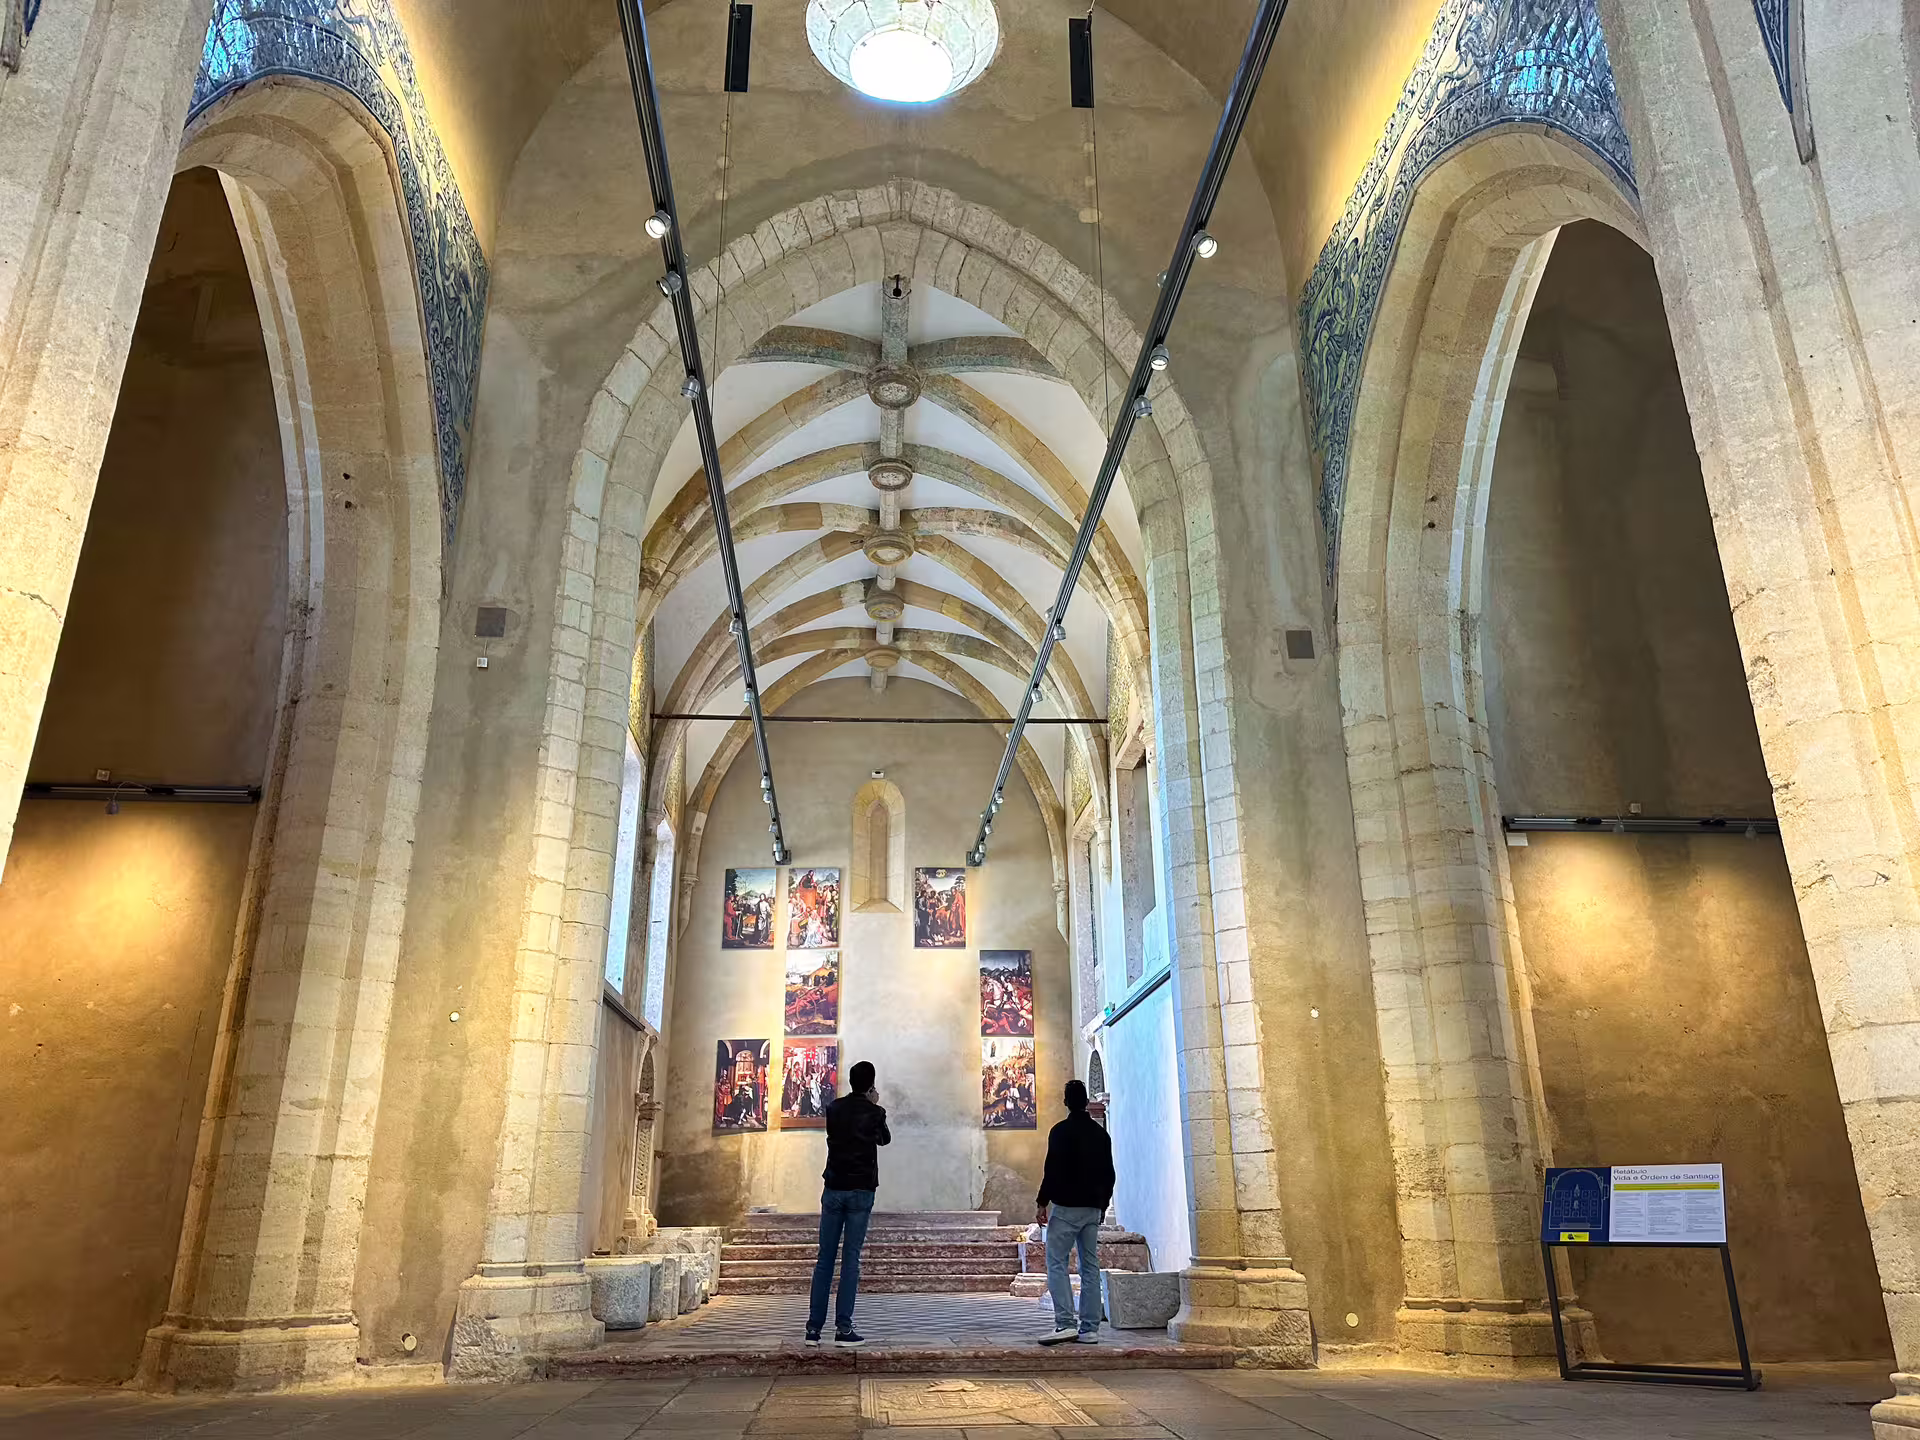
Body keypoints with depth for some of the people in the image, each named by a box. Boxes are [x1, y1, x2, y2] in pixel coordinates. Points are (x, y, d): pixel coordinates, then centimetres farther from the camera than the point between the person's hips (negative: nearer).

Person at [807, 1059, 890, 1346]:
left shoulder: (834, 1109, 5)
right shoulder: (874, 1112, -3)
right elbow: (885, 1139, 15)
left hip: (833, 1190, 3)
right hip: (861, 1191, -3)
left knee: (825, 1258, 5)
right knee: (851, 1258, -1)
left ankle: (813, 1328, 4)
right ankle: (843, 1328, -4)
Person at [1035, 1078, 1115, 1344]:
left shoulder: (1061, 1131, -9)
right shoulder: (1101, 1133, 11)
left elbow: (1053, 1170, -15)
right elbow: (1109, 1174, 15)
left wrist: (1042, 1202, -8)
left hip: (1066, 1206, -6)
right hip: (1093, 1208, 6)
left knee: (1056, 1264, -3)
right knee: (1090, 1267, 7)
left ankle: (1065, 1324, -14)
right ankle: (1090, 1329, 6)